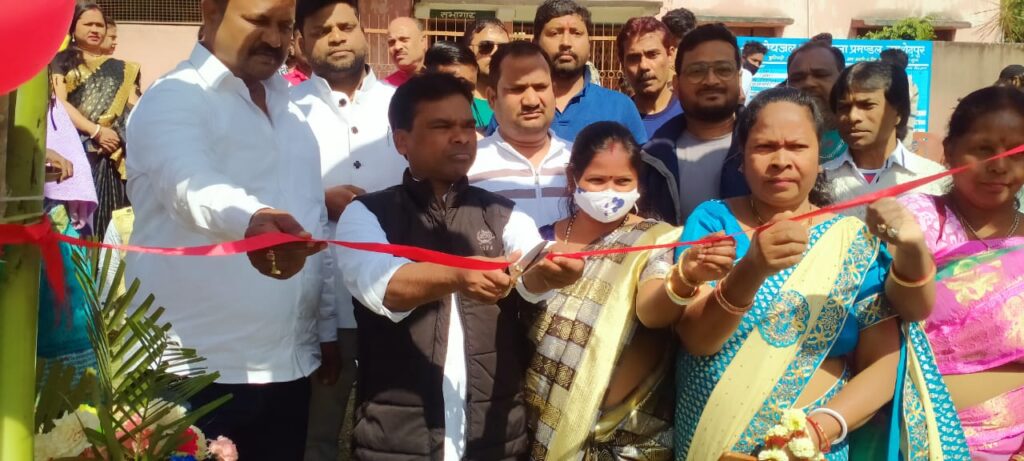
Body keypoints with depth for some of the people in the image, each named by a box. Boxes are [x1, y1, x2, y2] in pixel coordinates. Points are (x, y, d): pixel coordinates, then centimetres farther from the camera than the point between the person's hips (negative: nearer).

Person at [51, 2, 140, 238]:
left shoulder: (121, 69, 19)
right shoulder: (61, 61, 10)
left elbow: (134, 108, 10)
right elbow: (58, 103, -2)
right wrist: (96, 131, -12)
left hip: (114, 155, 3)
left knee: (110, 218, -2)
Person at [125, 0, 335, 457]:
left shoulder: (291, 111, 13)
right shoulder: (173, 99, -8)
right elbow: (190, 183, -29)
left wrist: (326, 328, 12)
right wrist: (252, 220, -49)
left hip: (288, 365, 6)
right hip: (198, 369, -6)